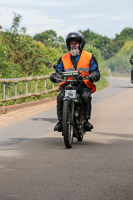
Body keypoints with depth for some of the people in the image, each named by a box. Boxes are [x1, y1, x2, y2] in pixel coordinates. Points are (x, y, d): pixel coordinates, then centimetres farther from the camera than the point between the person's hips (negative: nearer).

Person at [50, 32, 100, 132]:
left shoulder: (89, 57, 10)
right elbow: (59, 71, 15)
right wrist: (55, 76, -9)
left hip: (84, 85, -2)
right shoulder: (64, 58, 16)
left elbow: (95, 71, 7)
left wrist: (93, 76, -17)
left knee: (86, 96, -34)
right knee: (60, 97, -28)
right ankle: (60, 121, -19)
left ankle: (86, 120, -23)